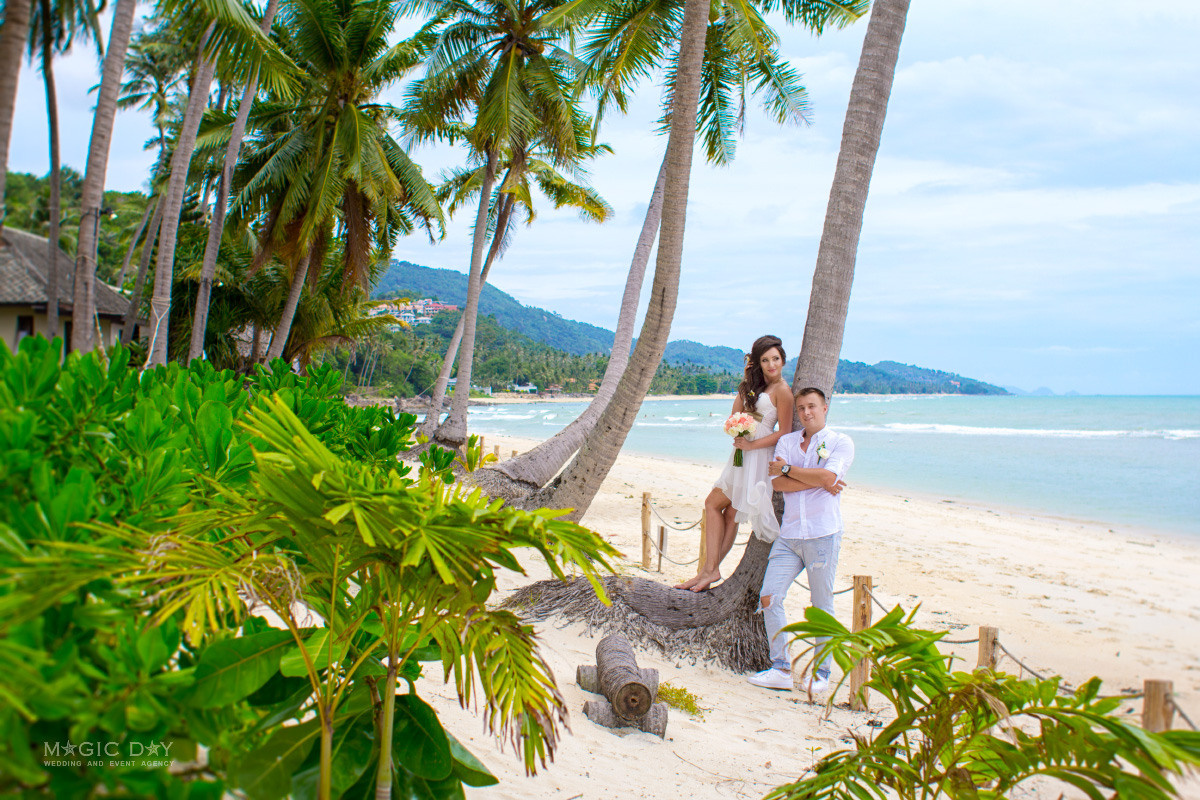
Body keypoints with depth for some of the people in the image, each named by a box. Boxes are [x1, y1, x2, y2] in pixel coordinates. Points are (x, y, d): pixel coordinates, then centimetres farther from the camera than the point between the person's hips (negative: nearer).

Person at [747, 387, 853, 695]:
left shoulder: (841, 442, 2)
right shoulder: (787, 441, 14)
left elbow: (828, 476, -16)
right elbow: (777, 483, 0)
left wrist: (788, 468, -6)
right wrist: (819, 482, -9)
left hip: (822, 534, -4)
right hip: (789, 534, 4)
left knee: (822, 606, 3)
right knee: (769, 597, -3)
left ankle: (821, 672, 16)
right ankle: (781, 669, 7)